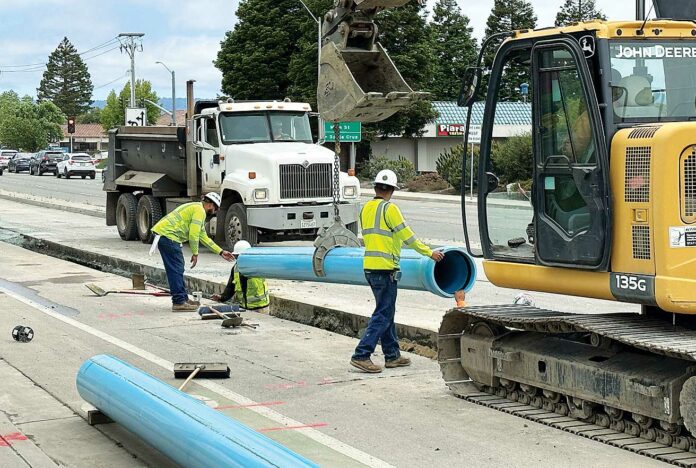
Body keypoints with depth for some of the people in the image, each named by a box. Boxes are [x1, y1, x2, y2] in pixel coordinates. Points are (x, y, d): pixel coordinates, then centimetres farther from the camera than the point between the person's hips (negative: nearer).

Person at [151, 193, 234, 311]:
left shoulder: (196, 209, 26)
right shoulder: (200, 211, -7)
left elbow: (203, 237, 31)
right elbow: (193, 234, -16)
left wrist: (221, 252, 30)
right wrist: (195, 253, -6)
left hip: (163, 234, 11)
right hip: (168, 236, -11)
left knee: (178, 269, 16)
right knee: (176, 269, -9)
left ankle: (183, 299, 22)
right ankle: (179, 302, -9)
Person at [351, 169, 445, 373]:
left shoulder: (365, 209, 12)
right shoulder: (389, 208, -12)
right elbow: (407, 236, -11)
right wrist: (429, 253, -3)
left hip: (369, 266, 8)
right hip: (385, 268, -8)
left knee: (387, 312, 15)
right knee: (383, 314, -4)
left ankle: (392, 355, 20)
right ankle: (361, 355, -10)